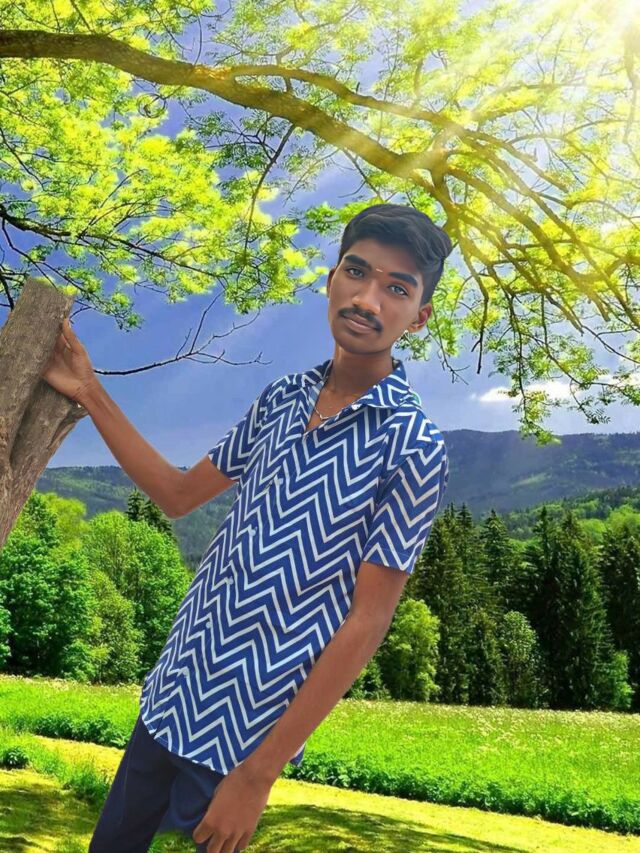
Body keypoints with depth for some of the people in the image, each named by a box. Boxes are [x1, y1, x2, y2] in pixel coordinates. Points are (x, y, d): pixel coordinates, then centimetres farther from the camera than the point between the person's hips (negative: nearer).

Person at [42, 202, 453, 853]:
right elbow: (179, 493, 12)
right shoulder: (281, 398, 2)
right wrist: (91, 395, 6)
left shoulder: (413, 448, -17)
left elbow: (367, 621, -17)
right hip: (170, 694, 6)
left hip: (246, 730, -6)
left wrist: (258, 774, -16)